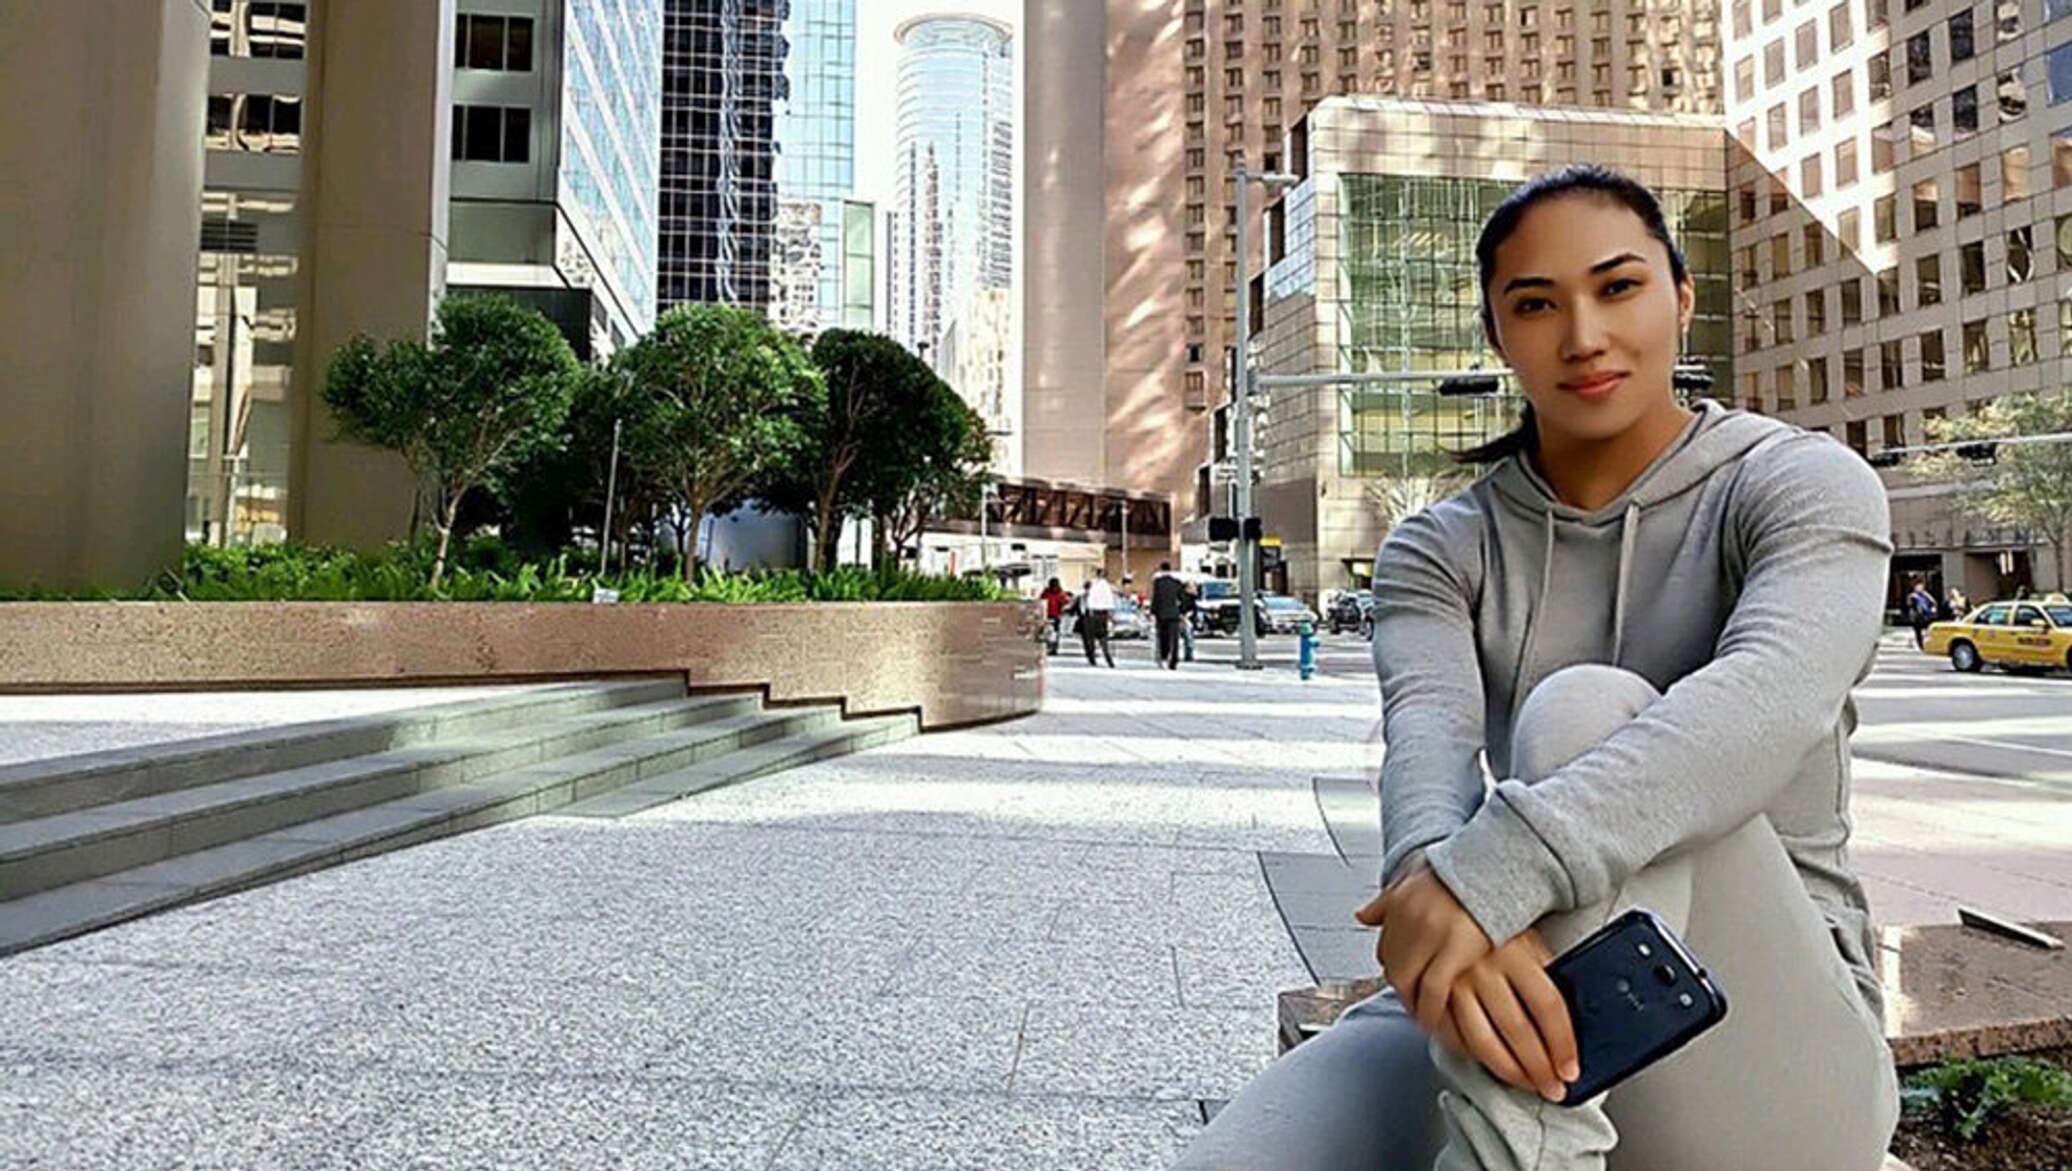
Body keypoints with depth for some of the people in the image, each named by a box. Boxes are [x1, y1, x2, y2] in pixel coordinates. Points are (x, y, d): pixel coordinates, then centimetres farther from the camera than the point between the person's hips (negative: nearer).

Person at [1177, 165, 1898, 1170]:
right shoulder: (1441, 548, 4)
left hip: (1768, 1056, -1)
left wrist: (1494, 872, -41)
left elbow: (1773, 693, -26)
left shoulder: (1802, 485, -3)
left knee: (1586, 712, -32)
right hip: (1532, 1011, 2)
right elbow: (1426, 732, -17)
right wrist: (1435, 875, -41)